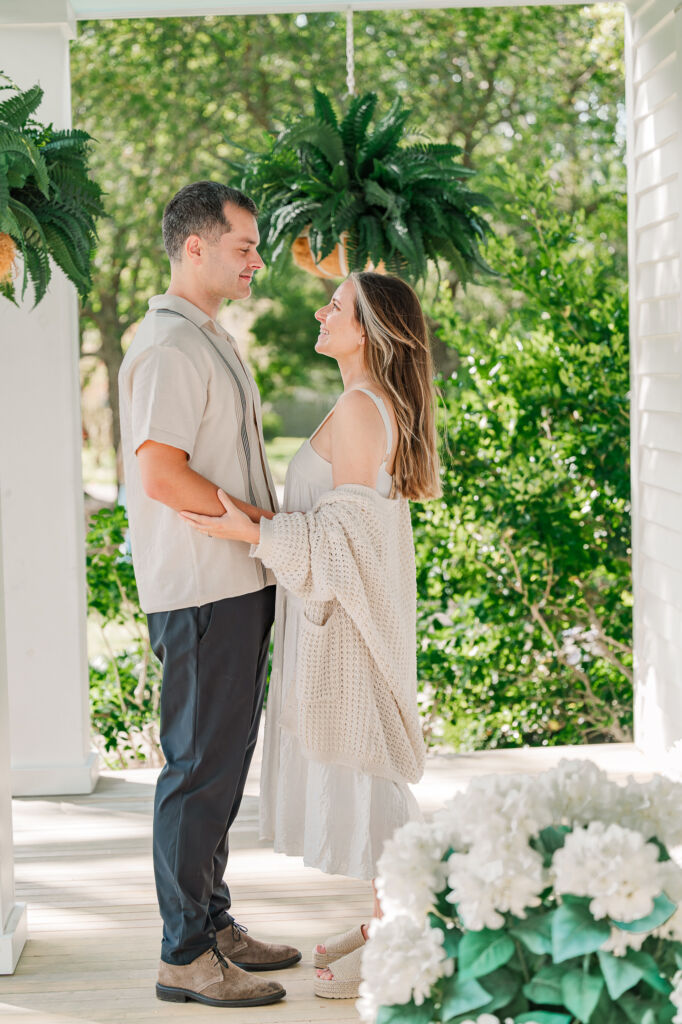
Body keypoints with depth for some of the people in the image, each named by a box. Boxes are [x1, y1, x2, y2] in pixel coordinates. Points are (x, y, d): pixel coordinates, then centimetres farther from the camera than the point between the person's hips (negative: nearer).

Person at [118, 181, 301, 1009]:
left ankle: (212, 923, 25)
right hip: (202, 591, -10)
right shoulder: (168, 346, -15)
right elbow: (162, 476, -22)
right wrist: (263, 519, -14)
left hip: (240, 584, 10)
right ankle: (186, 955, 2)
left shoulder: (209, 341, 19)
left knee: (222, 762, 15)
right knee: (201, 767, -5)